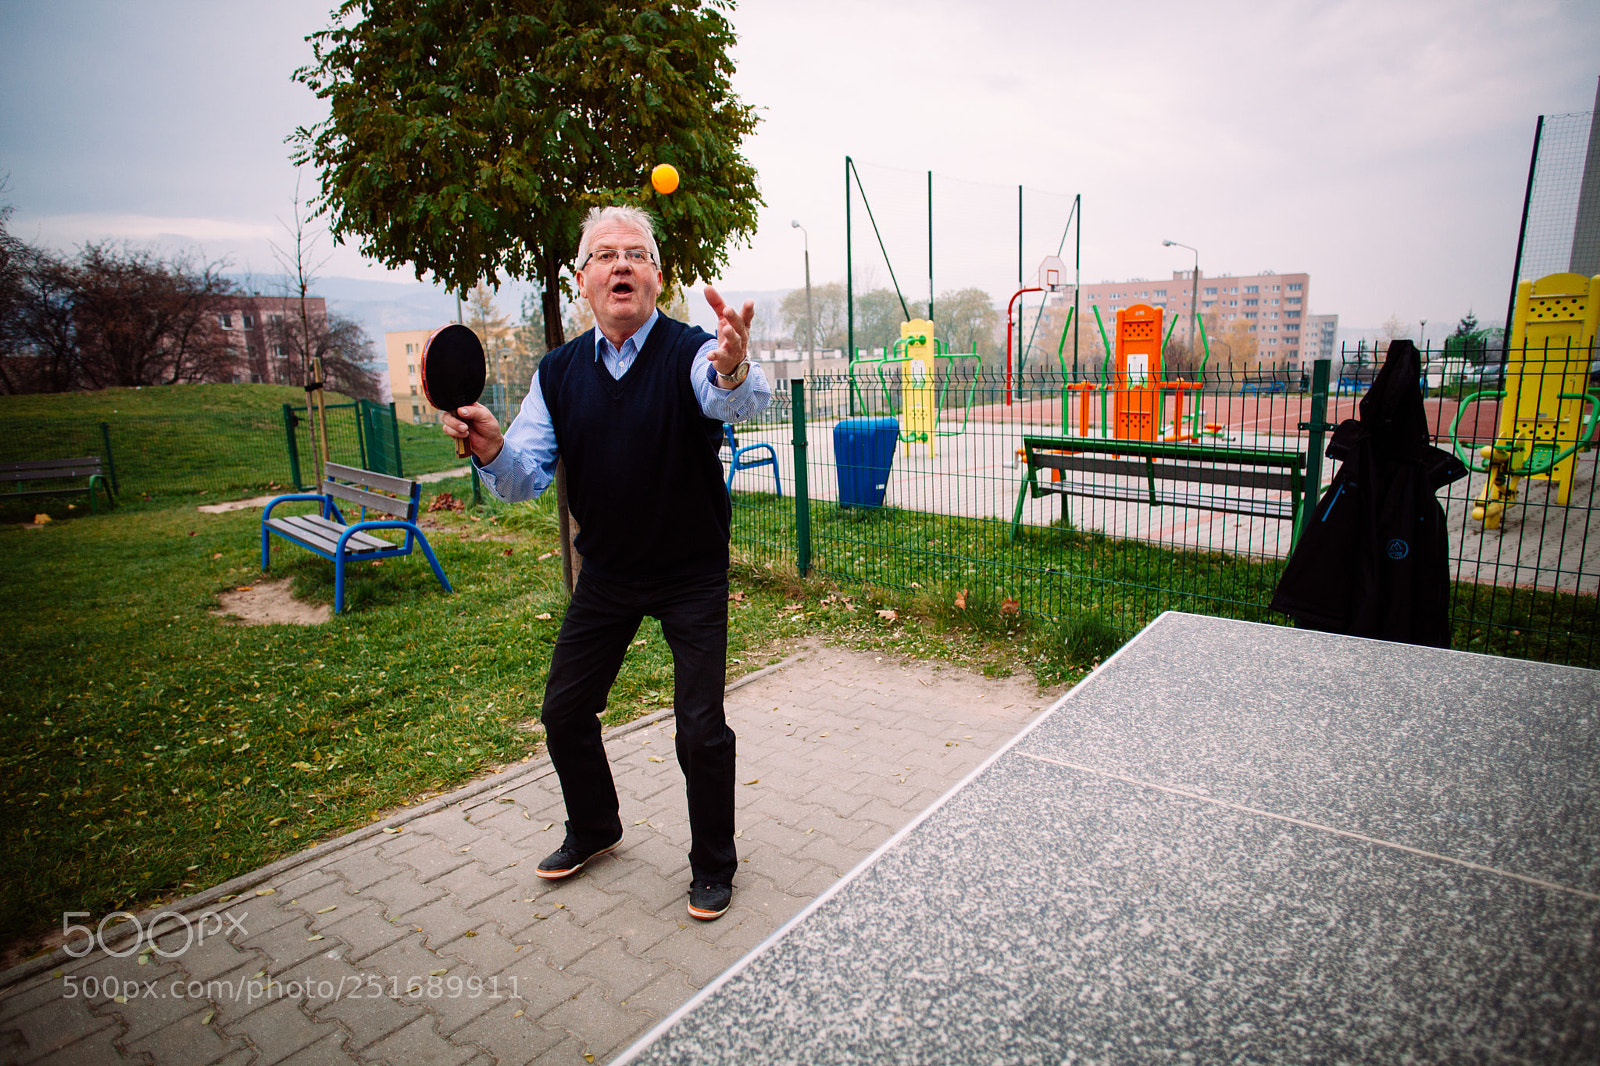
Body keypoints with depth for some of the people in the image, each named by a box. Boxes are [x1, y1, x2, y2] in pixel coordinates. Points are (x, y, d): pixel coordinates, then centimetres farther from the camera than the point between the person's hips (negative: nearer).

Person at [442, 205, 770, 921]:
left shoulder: (693, 353, -16)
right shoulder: (558, 373, -2)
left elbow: (744, 401, -39)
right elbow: (527, 478, -3)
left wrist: (734, 371, -62)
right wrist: (493, 451, -26)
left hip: (692, 575, -4)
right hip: (605, 573, 5)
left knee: (701, 728, -2)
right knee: (564, 711, 12)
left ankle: (713, 865, 25)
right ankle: (593, 831, 41)